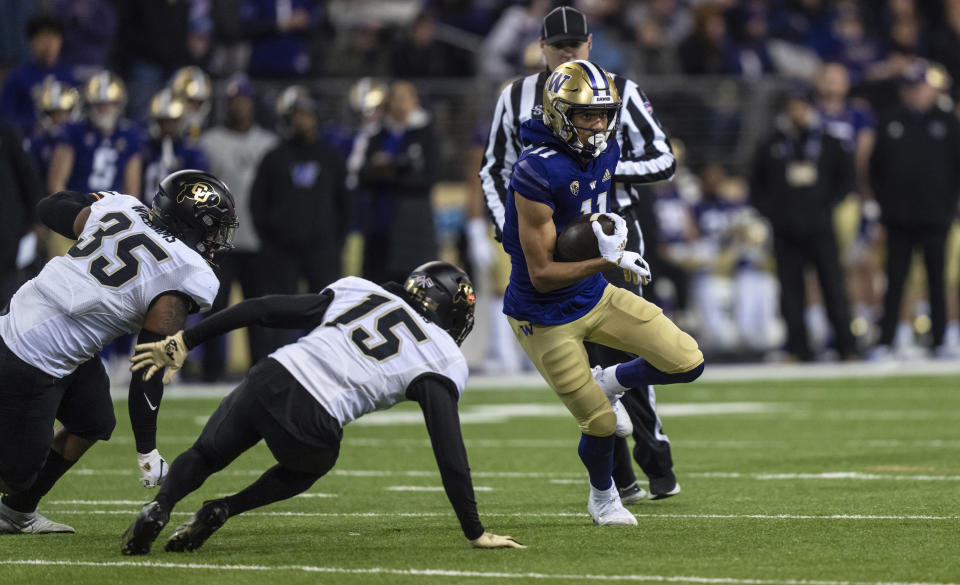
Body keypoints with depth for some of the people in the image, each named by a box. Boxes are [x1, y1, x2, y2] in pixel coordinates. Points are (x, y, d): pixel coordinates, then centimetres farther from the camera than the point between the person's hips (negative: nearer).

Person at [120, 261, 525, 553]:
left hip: (268, 380, 2)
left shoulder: (359, 290, 22)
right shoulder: (442, 361, 11)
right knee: (307, 468, 34)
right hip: (312, 425, -2)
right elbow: (449, 451, 4)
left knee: (203, 457, 29)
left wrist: (184, 341, 19)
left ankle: (160, 506, -1)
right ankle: (221, 511, 12)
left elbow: (263, 310, 17)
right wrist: (475, 532, 8)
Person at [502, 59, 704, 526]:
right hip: (546, 318, -7)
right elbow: (542, 274, -25)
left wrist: (608, 227, -7)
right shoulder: (538, 174, -28)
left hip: (595, 296, 7)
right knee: (600, 423, 3)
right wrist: (608, 260, -33)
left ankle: (610, 382, 24)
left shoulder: (605, 152, -4)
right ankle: (603, 497, 35)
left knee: (687, 363, -5)